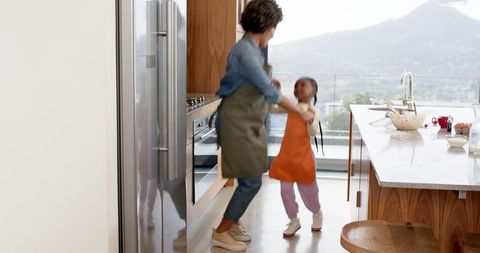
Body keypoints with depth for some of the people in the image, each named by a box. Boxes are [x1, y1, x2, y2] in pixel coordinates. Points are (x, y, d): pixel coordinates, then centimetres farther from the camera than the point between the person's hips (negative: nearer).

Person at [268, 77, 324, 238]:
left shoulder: (314, 111, -4)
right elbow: (272, 109, 4)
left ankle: (317, 214, 38)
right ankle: (294, 221, 21)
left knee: (307, 190, 9)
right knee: (285, 190, 3)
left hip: (303, 155, -4)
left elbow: (312, 133, -15)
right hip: (286, 154, 4)